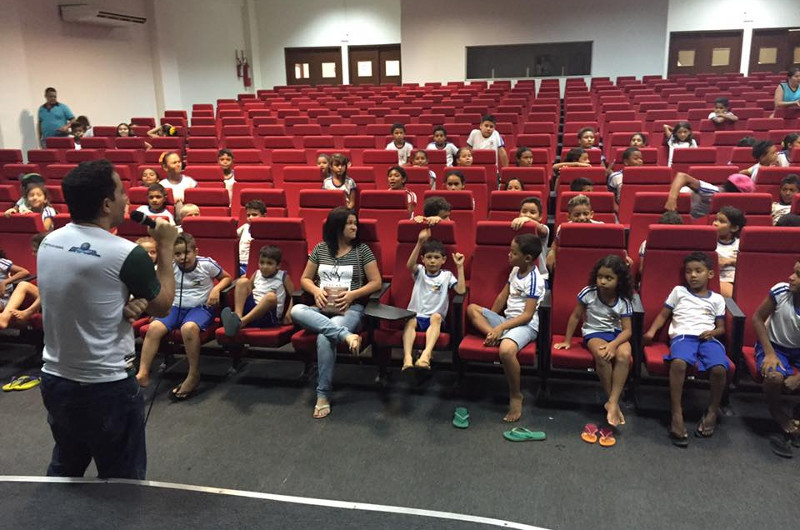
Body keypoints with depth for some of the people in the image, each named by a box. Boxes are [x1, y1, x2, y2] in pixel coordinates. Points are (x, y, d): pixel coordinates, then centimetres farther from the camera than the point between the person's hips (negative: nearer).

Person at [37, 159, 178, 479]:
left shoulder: (48, 244, -1)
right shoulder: (126, 254, -21)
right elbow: (162, 305, -4)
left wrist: (122, 306, -4)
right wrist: (165, 246, 2)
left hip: (54, 381, 7)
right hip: (106, 389, -7)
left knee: (63, 473, 25)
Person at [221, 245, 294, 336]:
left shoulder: (283, 277, 8)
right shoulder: (257, 274, 20)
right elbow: (247, 290, 27)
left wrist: (288, 313, -10)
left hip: (269, 315, -4)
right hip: (251, 309, 4)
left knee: (271, 296, -35)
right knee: (242, 281, -6)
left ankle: (241, 322, -46)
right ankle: (237, 316, -27)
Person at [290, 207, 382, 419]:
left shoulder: (362, 249, 5)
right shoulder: (320, 248, 12)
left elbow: (376, 282, 2)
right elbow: (305, 279, 16)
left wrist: (352, 294, -13)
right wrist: (316, 291, -6)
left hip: (351, 308, -3)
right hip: (322, 308, 3)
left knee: (324, 338, -34)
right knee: (296, 310, -32)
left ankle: (323, 395, -21)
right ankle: (346, 335, -43)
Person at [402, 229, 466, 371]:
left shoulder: (446, 275, 10)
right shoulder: (419, 272, 11)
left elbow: (461, 290, -6)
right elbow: (410, 265, -14)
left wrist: (460, 267, -8)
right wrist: (419, 243, -27)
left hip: (435, 318, 0)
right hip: (416, 315, 1)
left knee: (436, 317, -35)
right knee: (410, 321, -33)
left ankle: (426, 354, -53)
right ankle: (407, 357, -50)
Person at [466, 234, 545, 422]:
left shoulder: (534, 280, -16)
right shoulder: (515, 270, 10)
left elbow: (528, 315, -20)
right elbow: (503, 296, 16)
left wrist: (500, 327, -24)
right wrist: (490, 320, 11)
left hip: (526, 325, -9)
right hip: (507, 320, 9)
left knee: (506, 350, -38)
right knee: (472, 308, -3)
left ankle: (516, 396, -16)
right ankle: (496, 337, -26)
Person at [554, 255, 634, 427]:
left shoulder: (624, 301, -9)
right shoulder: (588, 293, -11)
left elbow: (627, 330, -11)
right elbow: (575, 317, 0)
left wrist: (613, 344, -29)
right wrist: (567, 340, 3)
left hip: (616, 334, 1)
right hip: (594, 333, -1)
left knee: (624, 355, -33)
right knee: (601, 355, -35)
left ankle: (613, 402, -27)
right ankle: (613, 401, -18)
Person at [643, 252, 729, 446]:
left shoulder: (717, 299, 20)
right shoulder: (678, 291, 18)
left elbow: (721, 327, 20)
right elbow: (663, 315, 17)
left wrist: (712, 332, -3)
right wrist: (651, 332, 0)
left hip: (707, 338, 2)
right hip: (683, 336, -1)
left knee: (719, 368, -30)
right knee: (678, 362, -37)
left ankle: (713, 410, -4)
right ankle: (676, 414, -30)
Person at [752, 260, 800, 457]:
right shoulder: (780, 291, -21)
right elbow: (758, 318, -8)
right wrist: (769, 353, -15)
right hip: (773, 345, -1)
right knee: (775, 376, -30)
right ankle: (777, 414, 2)